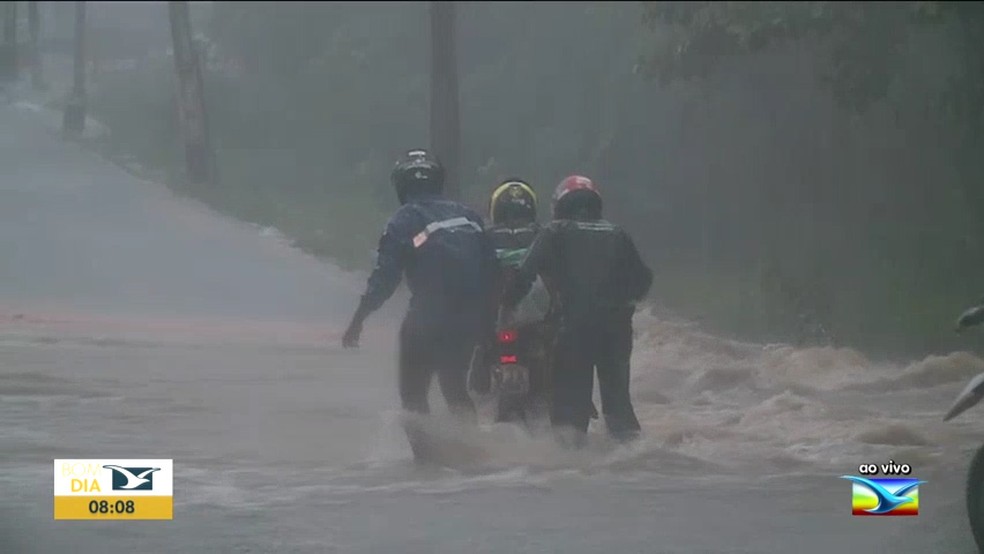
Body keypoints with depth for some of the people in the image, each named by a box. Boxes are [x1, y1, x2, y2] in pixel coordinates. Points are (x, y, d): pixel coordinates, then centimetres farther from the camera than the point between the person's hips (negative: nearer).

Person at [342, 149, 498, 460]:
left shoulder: (403, 222, -6)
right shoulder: (466, 215, 11)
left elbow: (384, 279, -11)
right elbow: (491, 270, 10)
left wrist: (357, 321, -5)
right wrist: (488, 317, 18)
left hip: (426, 318, -5)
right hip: (470, 317, 5)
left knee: (413, 391, 7)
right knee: (455, 389, 19)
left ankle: (424, 453, -5)